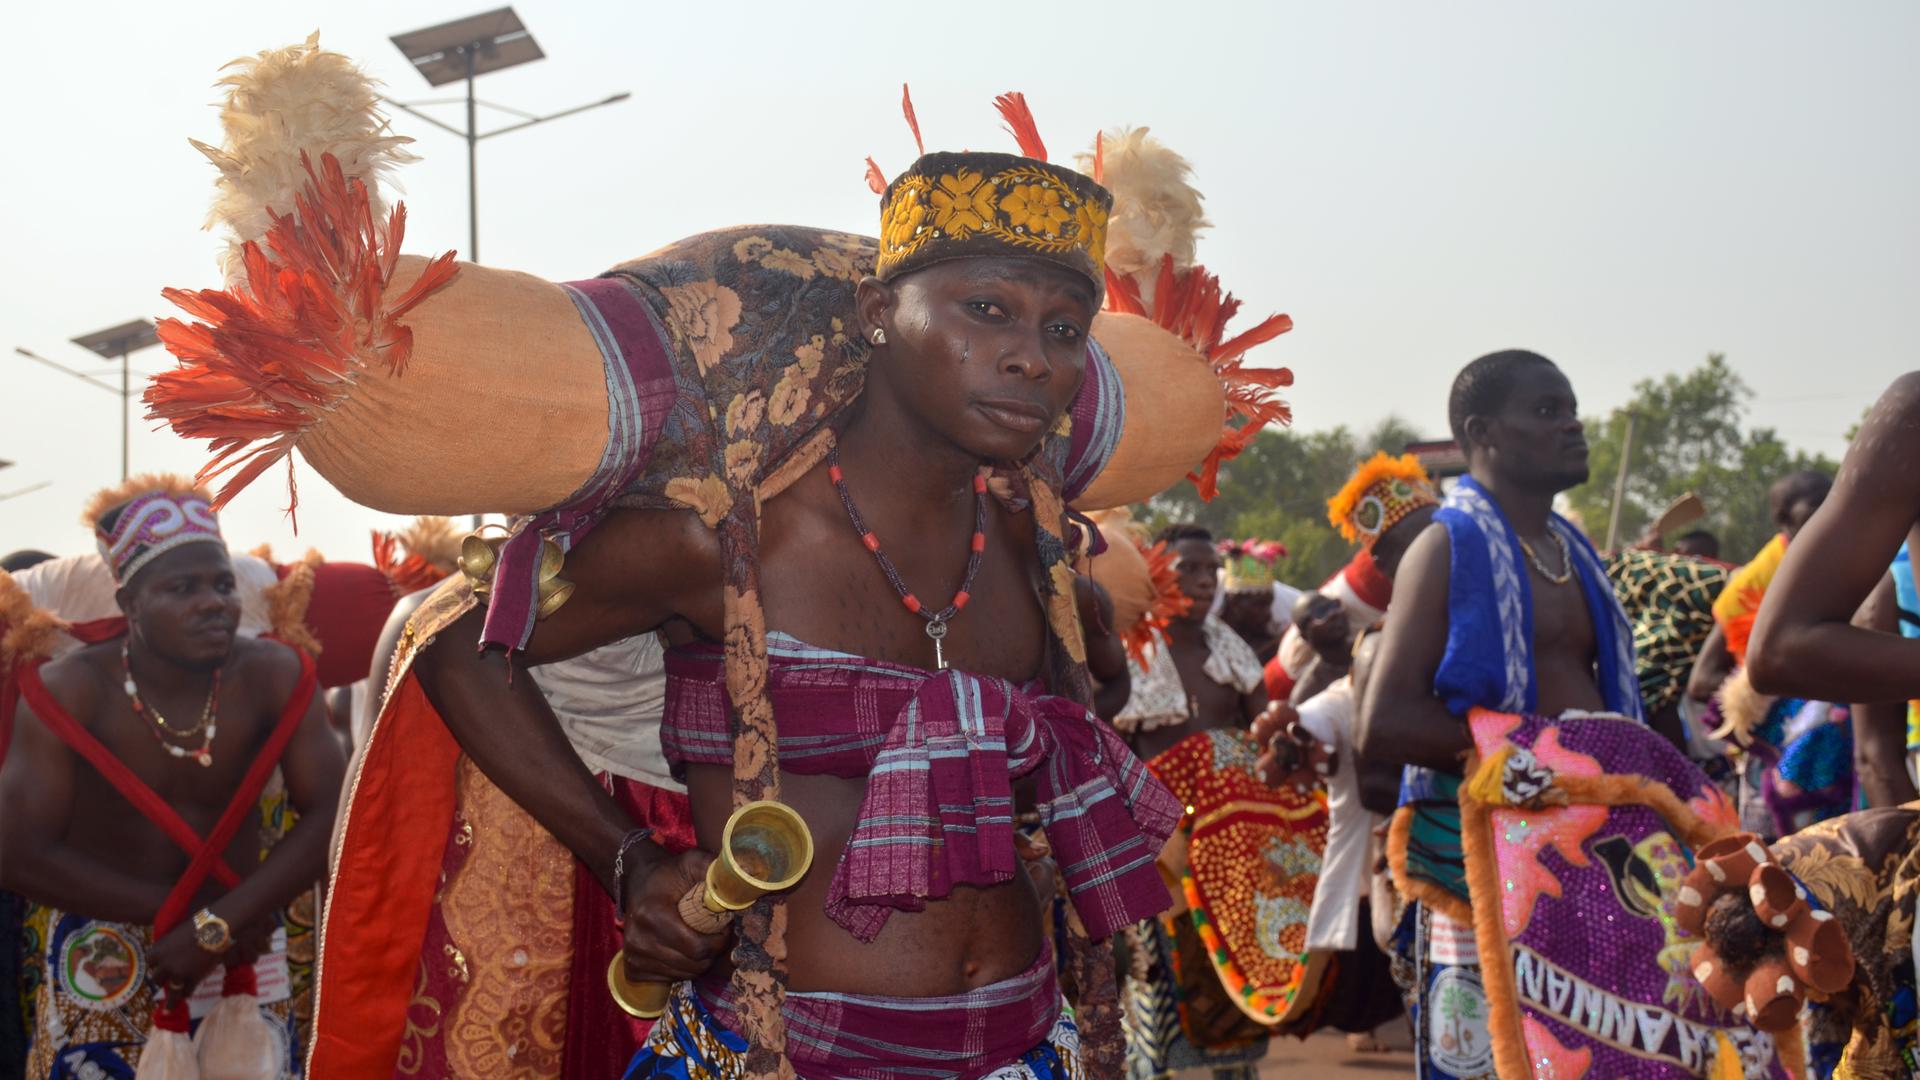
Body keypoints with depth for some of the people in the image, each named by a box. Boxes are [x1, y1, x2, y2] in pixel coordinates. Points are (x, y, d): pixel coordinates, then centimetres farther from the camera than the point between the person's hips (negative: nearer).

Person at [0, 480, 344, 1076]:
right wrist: (178, 910, -18)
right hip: (102, 971, -1)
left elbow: (329, 815, -14)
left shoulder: (274, 676, -9)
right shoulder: (69, 691, -12)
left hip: (242, 962, 2)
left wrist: (216, 925, -23)